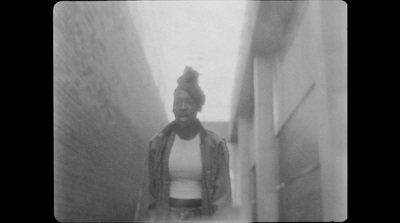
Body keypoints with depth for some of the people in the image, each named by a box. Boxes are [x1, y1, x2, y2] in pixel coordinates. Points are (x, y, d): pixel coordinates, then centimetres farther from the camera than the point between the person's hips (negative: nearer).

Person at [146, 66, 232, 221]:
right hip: (167, 217, 1)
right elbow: (150, 190, 8)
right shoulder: (157, 144, 3)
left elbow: (223, 193, -3)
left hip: (202, 218, -1)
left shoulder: (216, 145, -2)